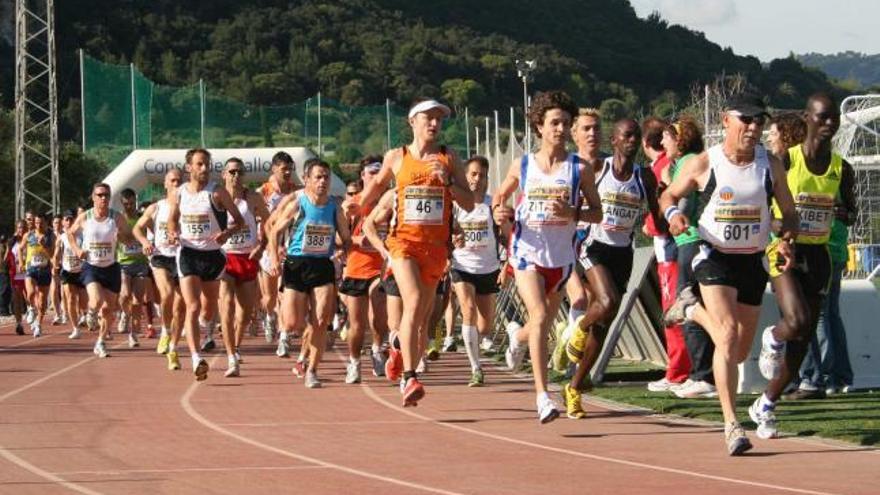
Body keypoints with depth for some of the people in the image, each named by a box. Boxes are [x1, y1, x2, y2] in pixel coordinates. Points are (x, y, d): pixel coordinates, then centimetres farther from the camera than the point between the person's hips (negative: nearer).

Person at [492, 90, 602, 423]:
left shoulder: (580, 168, -1)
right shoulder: (522, 166, 2)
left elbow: (597, 212, 2)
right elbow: (500, 196, 17)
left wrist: (573, 213, -18)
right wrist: (499, 213, -6)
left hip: (561, 257, 2)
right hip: (527, 253, -2)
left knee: (544, 323, 16)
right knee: (540, 317, -20)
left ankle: (518, 338, 54)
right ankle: (542, 395, -21)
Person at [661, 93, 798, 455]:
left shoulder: (770, 166, 0)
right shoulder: (703, 164, -6)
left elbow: (789, 212, 8)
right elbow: (668, 196, 7)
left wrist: (785, 240, -13)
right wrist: (673, 214, -16)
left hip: (754, 262, 4)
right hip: (714, 258, -4)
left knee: (740, 352, 13)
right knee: (728, 336, -22)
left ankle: (692, 309, 44)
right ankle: (731, 425, -17)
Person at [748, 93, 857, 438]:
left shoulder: (842, 170, 4)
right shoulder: (785, 162, -8)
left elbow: (851, 211, 17)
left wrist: (845, 213, -6)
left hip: (818, 255, 5)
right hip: (785, 251, -5)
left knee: (803, 339, 6)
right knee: (797, 322, -26)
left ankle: (766, 406, 21)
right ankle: (772, 340, 11)